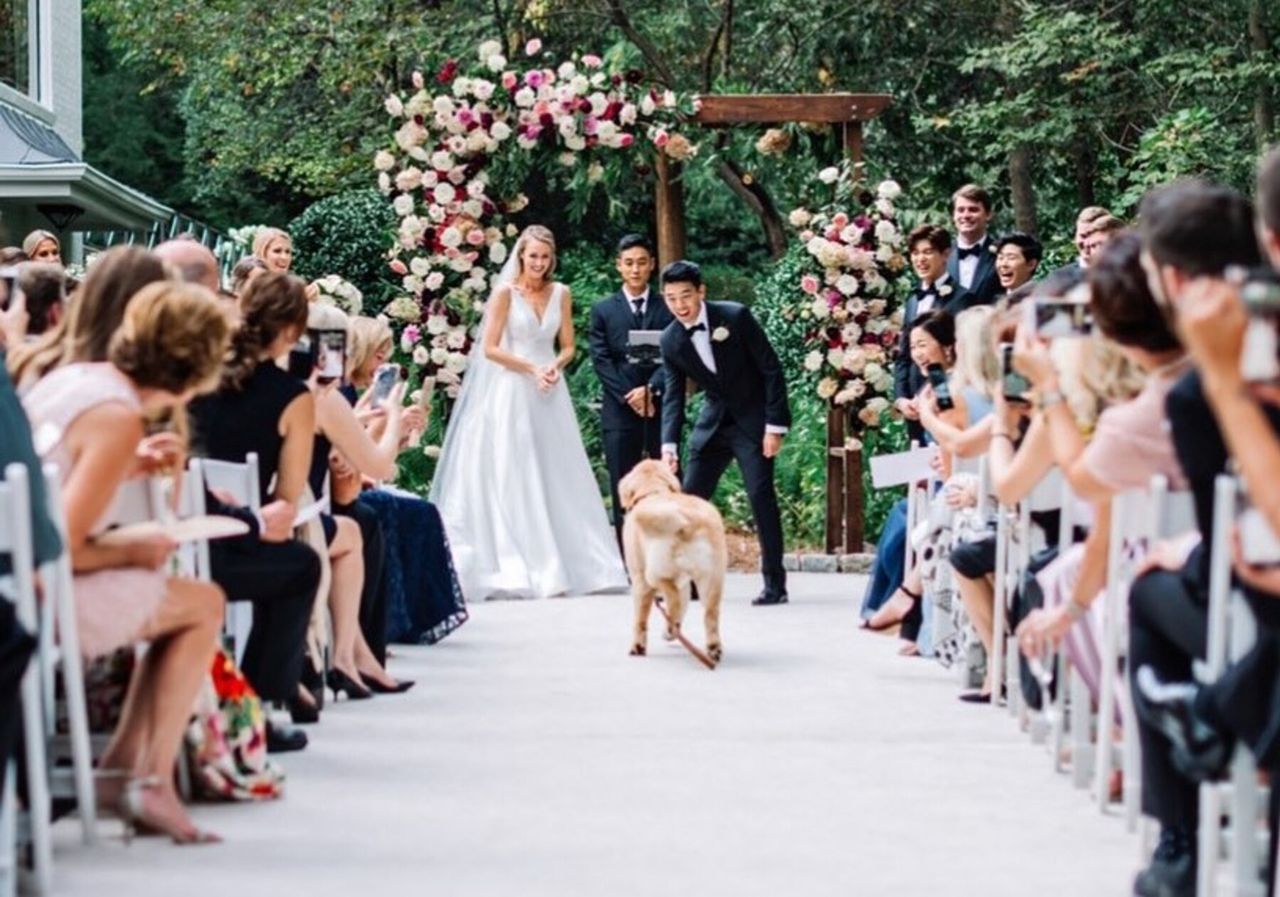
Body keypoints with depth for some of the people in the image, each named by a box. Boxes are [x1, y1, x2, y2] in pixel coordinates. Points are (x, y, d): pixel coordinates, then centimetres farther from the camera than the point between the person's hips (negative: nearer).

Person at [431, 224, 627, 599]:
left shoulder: (560, 293, 8)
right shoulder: (505, 293, -4)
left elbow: (567, 347, 12)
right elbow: (490, 348, -7)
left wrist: (555, 367, -9)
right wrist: (532, 369, -13)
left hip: (550, 398, 4)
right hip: (511, 395, -4)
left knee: (558, 480, 2)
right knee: (514, 481, -4)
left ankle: (566, 567, 5)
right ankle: (520, 571, -4)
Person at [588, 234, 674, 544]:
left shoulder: (668, 309, 10)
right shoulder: (603, 310, 9)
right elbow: (601, 360, 1)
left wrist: (651, 389, -13)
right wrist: (630, 397, -9)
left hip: (661, 408, 0)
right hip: (619, 411, 0)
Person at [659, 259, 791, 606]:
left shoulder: (736, 317, -17)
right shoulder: (671, 340, -6)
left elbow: (771, 369, -13)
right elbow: (673, 396, -4)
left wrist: (775, 426, -15)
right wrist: (669, 445, -18)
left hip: (753, 420, -5)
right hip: (713, 422, 5)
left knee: (761, 495, -11)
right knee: (690, 497, 1)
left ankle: (775, 583, -4)